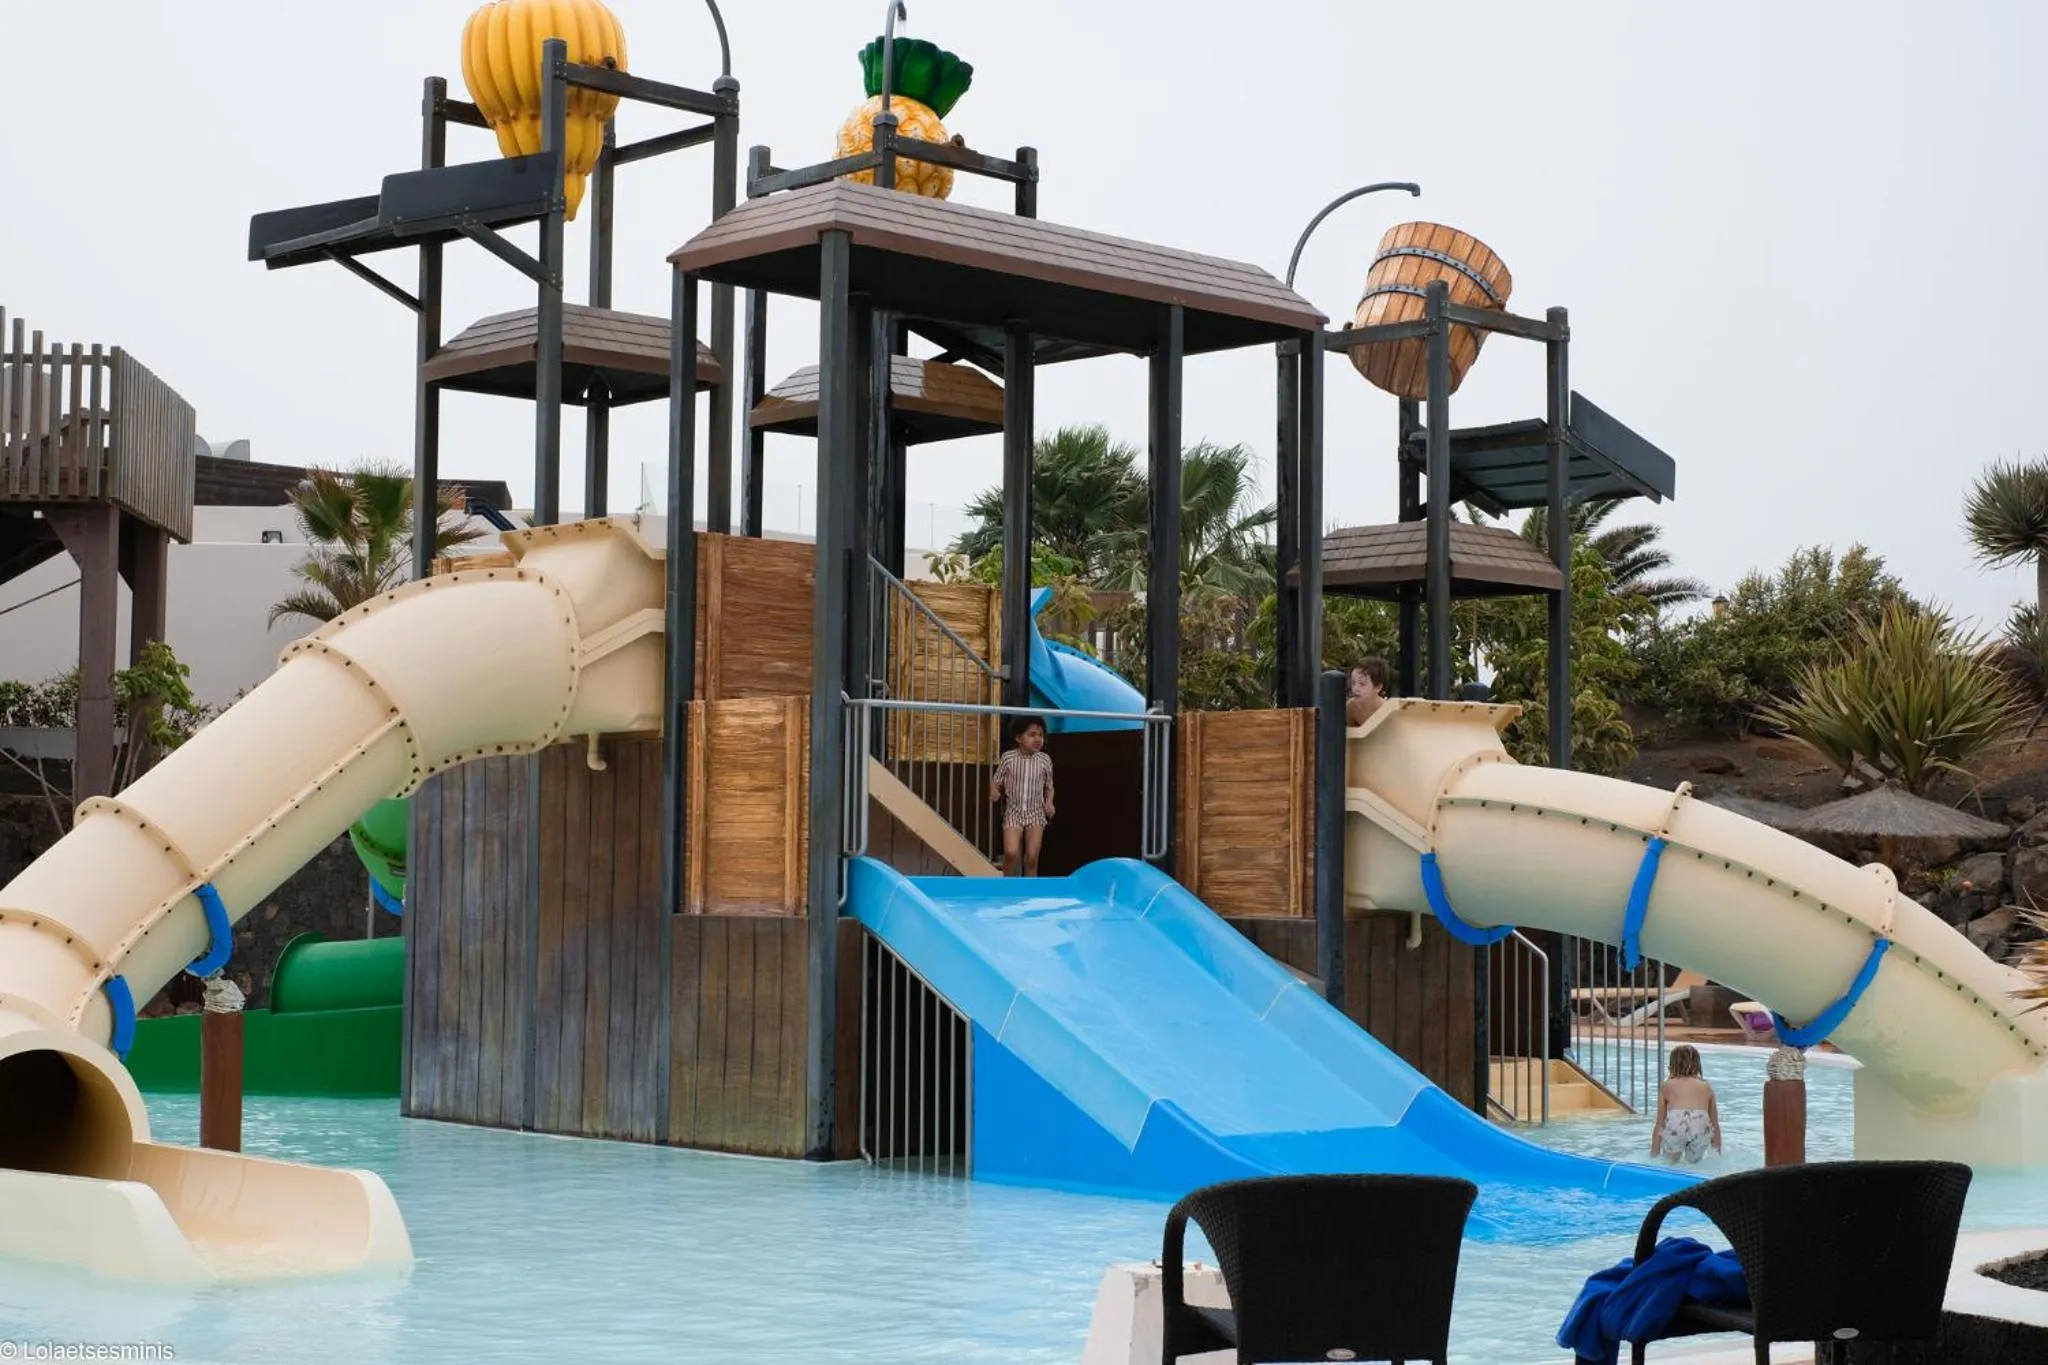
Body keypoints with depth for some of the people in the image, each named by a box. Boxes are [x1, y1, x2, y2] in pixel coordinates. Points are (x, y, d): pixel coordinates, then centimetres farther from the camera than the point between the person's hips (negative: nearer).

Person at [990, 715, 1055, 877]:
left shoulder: (1045, 760, -2)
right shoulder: (1008, 758, -7)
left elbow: (1049, 786, 11)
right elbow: (996, 781, 3)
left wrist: (1049, 803, -7)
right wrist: (994, 792, -19)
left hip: (1036, 814, 2)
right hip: (1013, 812, -2)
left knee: (1032, 858, -3)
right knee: (1011, 852, -17)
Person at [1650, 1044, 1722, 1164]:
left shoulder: (1666, 1086, 25)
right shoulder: (1706, 1087, 29)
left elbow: (1659, 1124, 21)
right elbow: (1715, 1124, 29)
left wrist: (1654, 1154, 25)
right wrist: (1717, 1154, 36)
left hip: (1675, 1126, -1)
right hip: (1701, 1128, 1)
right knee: (1693, 1164, 19)